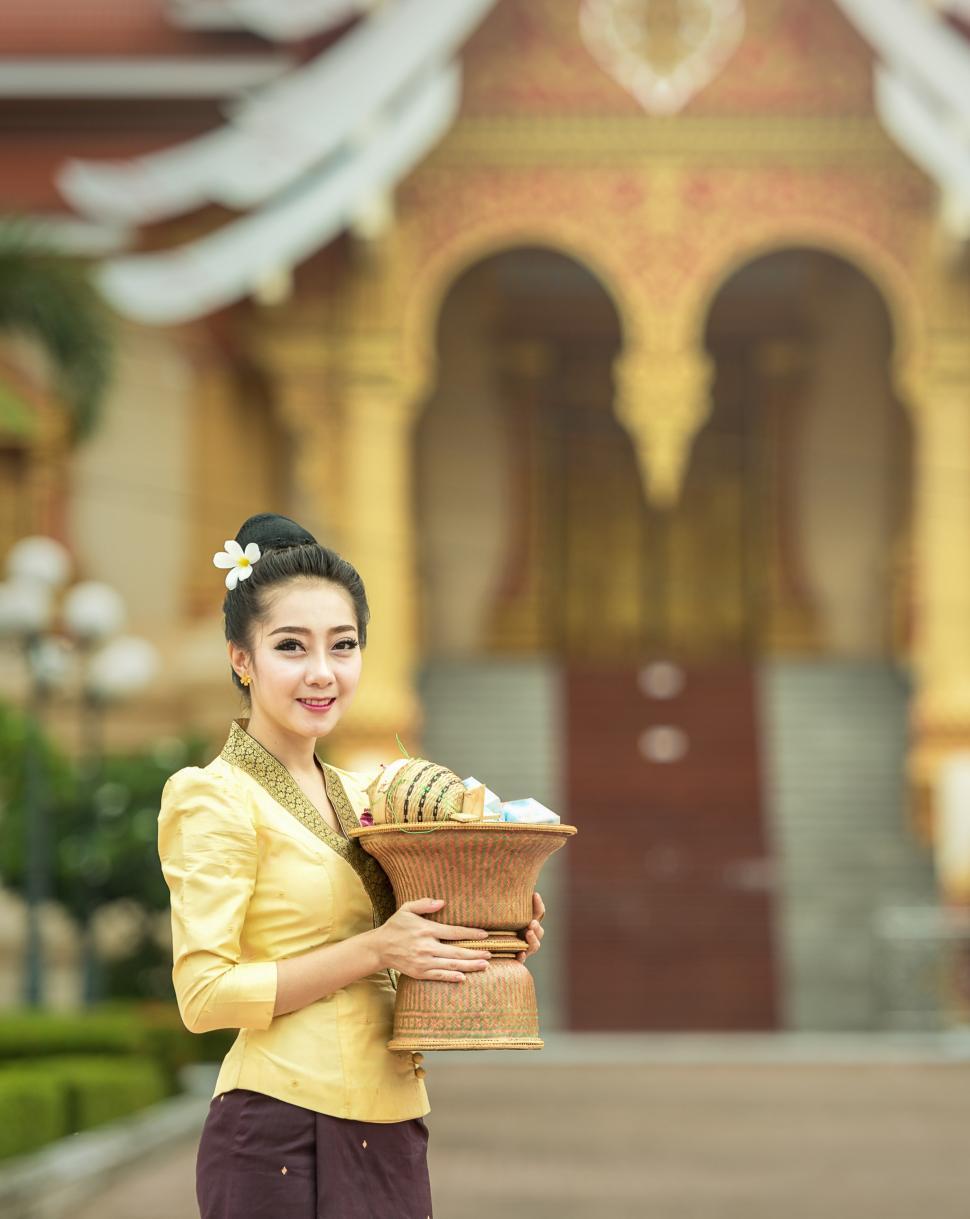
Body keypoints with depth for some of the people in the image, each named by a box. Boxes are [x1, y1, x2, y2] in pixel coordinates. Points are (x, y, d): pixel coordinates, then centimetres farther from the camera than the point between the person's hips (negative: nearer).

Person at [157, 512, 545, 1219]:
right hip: (284, 1138, -7)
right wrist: (373, 950, -17)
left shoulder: (361, 795, 14)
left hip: (389, 1137, 7)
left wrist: (485, 941, 3)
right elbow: (204, 994, -15)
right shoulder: (217, 798, -8)